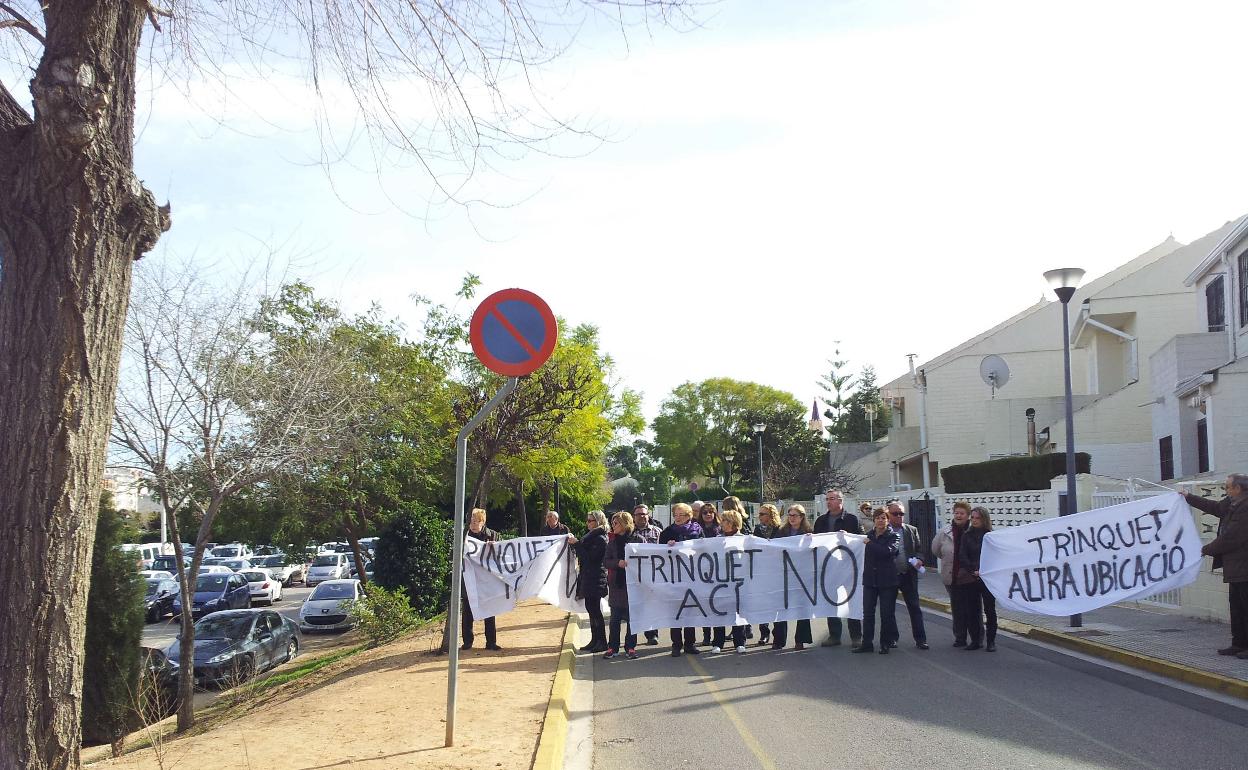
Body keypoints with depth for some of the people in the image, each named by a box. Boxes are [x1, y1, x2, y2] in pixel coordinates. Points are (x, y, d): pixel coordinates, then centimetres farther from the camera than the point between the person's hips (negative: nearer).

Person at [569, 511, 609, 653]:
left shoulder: (600, 539, -14)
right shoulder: (592, 536, 15)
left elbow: (590, 557, -20)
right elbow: (584, 555, 16)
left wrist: (576, 544, -16)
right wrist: (575, 543, 4)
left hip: (596, 580, -10)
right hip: (589, 579, 10)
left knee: (595, 610, -6)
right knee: (592, 609, 12)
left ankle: (601, 642, -1)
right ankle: (595, 641, 18)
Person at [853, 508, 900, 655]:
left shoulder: (892, 536, -4)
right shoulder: (868, 535, 10)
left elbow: (887, 551, -23)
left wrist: (870, 544, -14)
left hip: (887, 580, -4)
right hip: (870, 579, 4)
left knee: (887, 613, 3)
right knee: (867, 612, 5)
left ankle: (885, 643, 14)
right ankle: (867, 643, 11)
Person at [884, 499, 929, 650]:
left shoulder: (912, 530, 8)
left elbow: (919, 549, 9)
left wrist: (919, 560, -9)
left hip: (909, 575, 2)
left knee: (915, 608, 3)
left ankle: (920, 639, 8)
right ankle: (891, 638, 20)